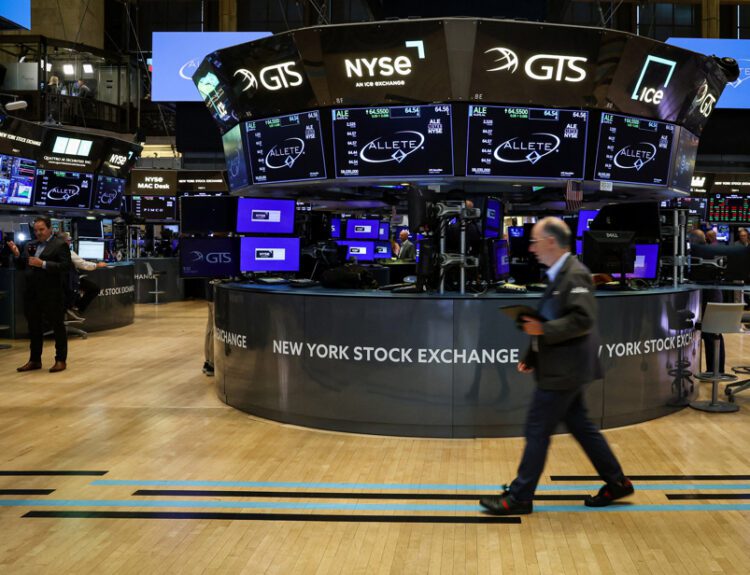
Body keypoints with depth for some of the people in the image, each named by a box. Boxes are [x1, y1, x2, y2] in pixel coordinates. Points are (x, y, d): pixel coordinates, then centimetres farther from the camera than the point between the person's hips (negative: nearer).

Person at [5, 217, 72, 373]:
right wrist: (17, 255, -3)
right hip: (32, 294, 7)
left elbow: (65, 266, -18)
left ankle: (61, 360, 11)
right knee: (34, 327, 13)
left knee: (57, 326, 3)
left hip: (52, 294, -7)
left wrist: (43, 264, -23)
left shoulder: (60, 245, -7)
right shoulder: (30, 245, 14)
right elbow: (22, 266, 15)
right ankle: (34, 360, 23)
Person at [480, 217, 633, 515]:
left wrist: (542, 329, -23)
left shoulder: (575, 275, -17)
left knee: (537, 430, -3)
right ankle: (616, 482, 27)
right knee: (580, 425, 16)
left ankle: (519, 496, 7)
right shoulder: (559, 275, 13)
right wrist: (532, 356, 13)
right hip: (561, 368, 10)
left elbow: (583, 320, -25)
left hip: (564, 371, -10)